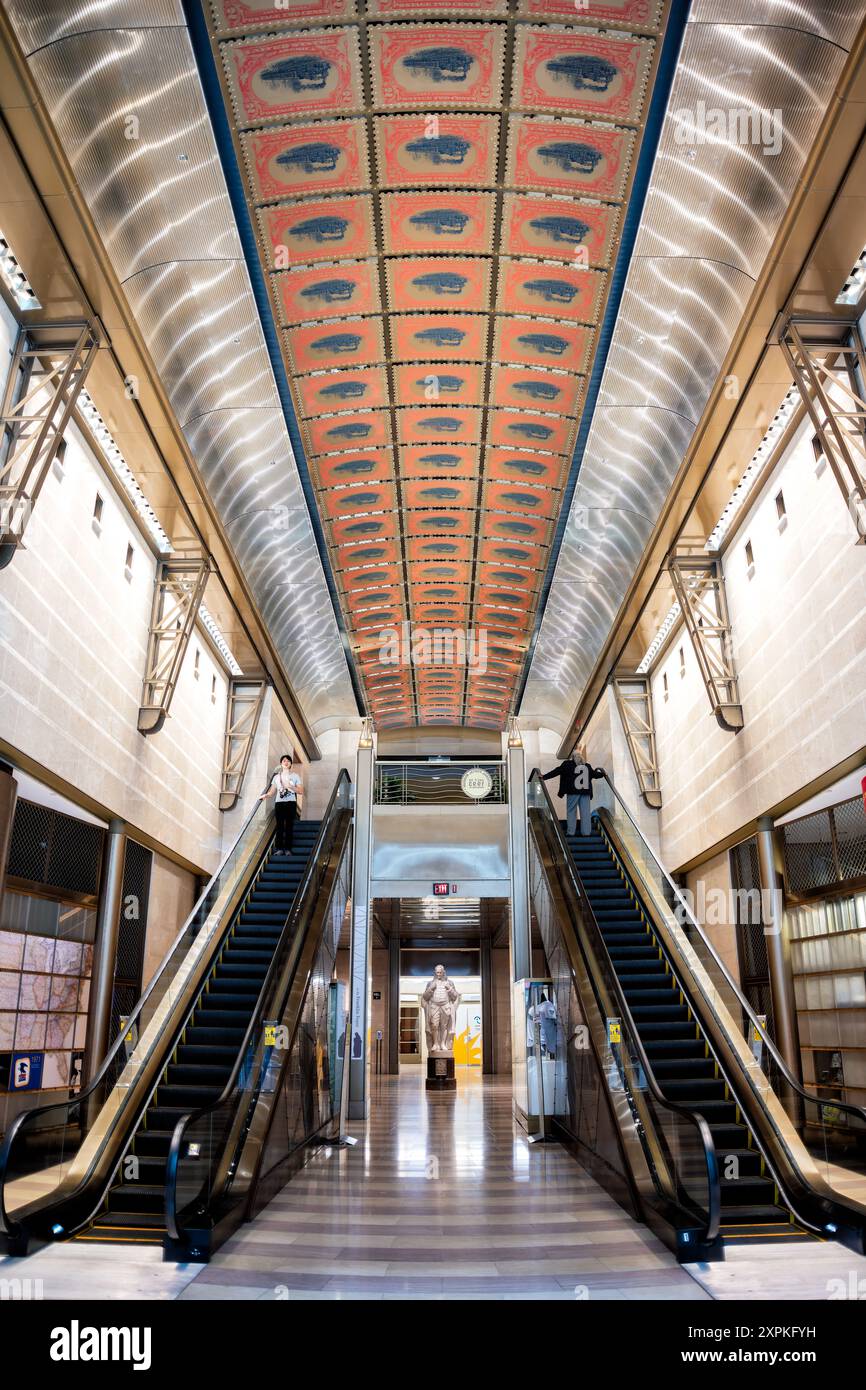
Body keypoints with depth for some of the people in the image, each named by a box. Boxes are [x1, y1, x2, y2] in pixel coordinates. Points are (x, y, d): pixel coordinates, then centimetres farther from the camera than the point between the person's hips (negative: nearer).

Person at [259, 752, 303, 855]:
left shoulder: (295, 776, 8)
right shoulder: (277, 776, 14)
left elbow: (301, 791, 3)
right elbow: (272, 791, 8)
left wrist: (290, 787, -11)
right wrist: (266, 795, -13)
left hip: (291, 803, -2)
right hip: (279, 803, 2)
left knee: (289, 826, -4)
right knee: (280, 826, -3)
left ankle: (288, 849, -3)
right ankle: (279, 848, -2)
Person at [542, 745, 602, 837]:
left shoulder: (568, 764, 2)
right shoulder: (587, 766, 13)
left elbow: (557, 771, -2)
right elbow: (594, 774, 25)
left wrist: (544, 777, 1)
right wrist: (602, 773, 47)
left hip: (573, 792, -3)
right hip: (585, 792, 3)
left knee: (571, 812, 4)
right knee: (585, 812, 5)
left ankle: (571, 831, 1)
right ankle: (586, 832, 4)